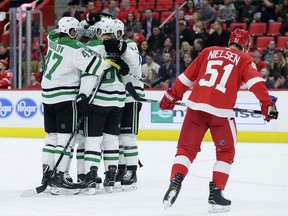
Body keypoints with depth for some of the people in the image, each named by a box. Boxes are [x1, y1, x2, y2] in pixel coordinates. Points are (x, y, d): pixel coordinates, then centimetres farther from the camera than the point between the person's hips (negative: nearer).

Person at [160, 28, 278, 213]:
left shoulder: (209, 52, 18)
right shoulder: (244, 60, 10)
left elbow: (187, 77, 20)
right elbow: (255, 81, -7)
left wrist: (171, 96, 29)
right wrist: (267, 102, -13)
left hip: (196, 106, 3)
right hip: (221, 111, -2)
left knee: (187, 148, 13)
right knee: (226, 152, 16)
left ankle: (175, 182, -8)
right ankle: (216, 193, 10)